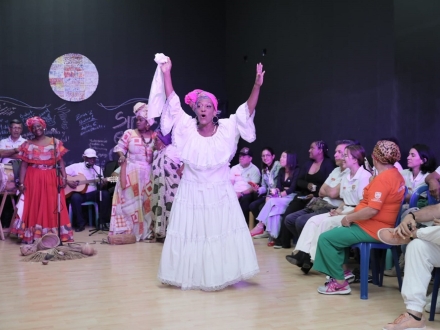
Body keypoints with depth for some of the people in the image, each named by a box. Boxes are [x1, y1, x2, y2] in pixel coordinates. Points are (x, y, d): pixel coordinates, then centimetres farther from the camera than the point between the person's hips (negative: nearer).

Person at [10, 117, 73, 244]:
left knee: (51, 207, 0)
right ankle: (31, 235, 5)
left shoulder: (55, 142, 6)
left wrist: (64, 177, -9)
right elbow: (24, 165, 3)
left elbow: (61, 161, 3)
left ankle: (53, 235, 5)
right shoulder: (27, 145, 6)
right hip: (32, 179, 0)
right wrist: (21, 182, -5)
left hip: (50, 179, 0)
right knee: (33, 207, 0)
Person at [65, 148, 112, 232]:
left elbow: (100, 185, 6)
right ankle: (81, 223, -21)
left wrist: (102, 183, -17)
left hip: (92, 194, 3)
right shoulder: (75, 166, 1)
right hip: (79, 193, -3)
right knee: (75, 197, -37)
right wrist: (68, 181, -18)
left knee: (105, 194, -26)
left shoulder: (98, 169, 10)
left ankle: (103, 221, -15)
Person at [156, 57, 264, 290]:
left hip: (219, 193, 0)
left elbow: (246, 111, -14)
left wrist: (257, 86, -28)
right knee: (192, 235, 7)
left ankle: (220, 275, 23)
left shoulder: (227, 129, -7)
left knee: (222, 234, 8)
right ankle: (191, 276, 21)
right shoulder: (187, 128, -7)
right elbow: (173, 104, -10)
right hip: (192, 193, 0)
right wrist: (166, 74, -16)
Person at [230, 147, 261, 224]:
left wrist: (241, 193, -19)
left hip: (246, 194, -4)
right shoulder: (234, 168, 16)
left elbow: (254, 188, -7)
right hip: (234, 193, 4)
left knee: (245, 199, -37)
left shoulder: (254, 170, 1)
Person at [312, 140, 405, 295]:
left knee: (325, 238, -9)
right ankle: (343, 271, 20)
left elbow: (372, 210, -29)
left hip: (371, 229, -11)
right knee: (336, 233, 25)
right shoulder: (395, 174, 8)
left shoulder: (382, 178, -23)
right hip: (376, 225, 11)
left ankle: (340, 283, -4)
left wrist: (349, 218, -15)